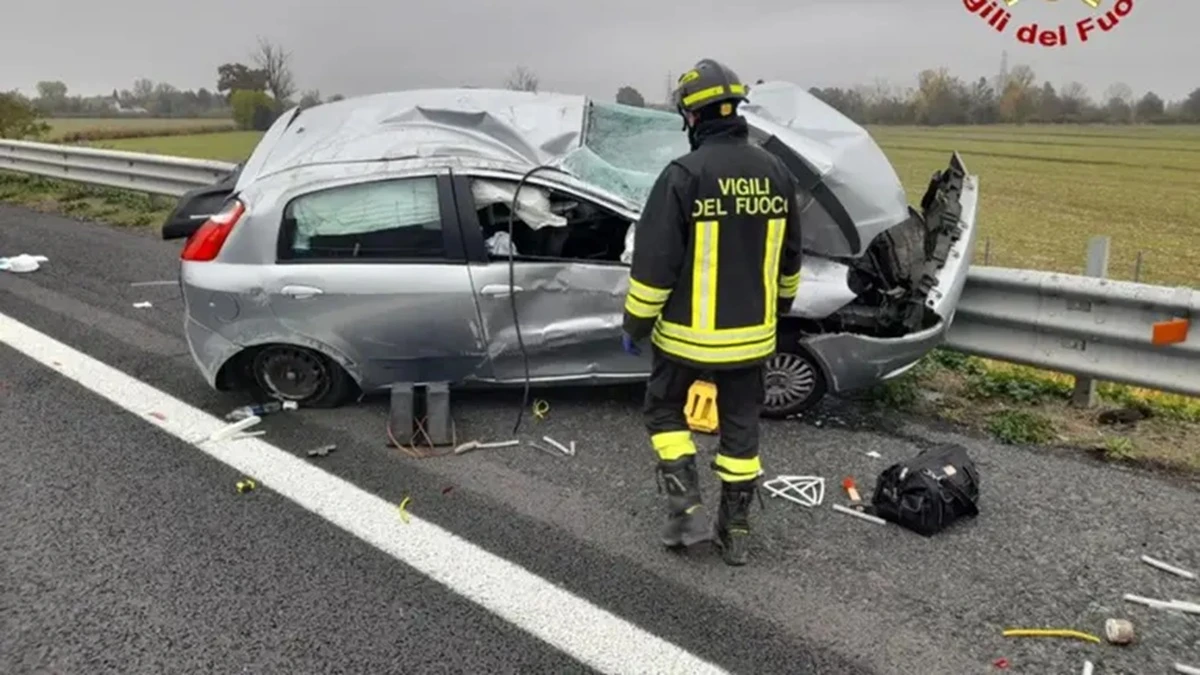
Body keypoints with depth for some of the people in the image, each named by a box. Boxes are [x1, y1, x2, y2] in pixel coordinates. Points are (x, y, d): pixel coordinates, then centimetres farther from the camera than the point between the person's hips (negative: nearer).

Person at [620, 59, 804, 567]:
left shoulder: (684, 174, -16)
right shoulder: (776, 173, 3)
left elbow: (654, 260, -16)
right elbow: (788, 258, 13)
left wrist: (635, 323, -4)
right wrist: (780, 307, 28)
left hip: (688, 332, -5)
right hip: (750, 333, 5)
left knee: (664, 410, 17)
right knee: (740, 426, 15)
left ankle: (687, 510, 11)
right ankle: (736, 531, 24)